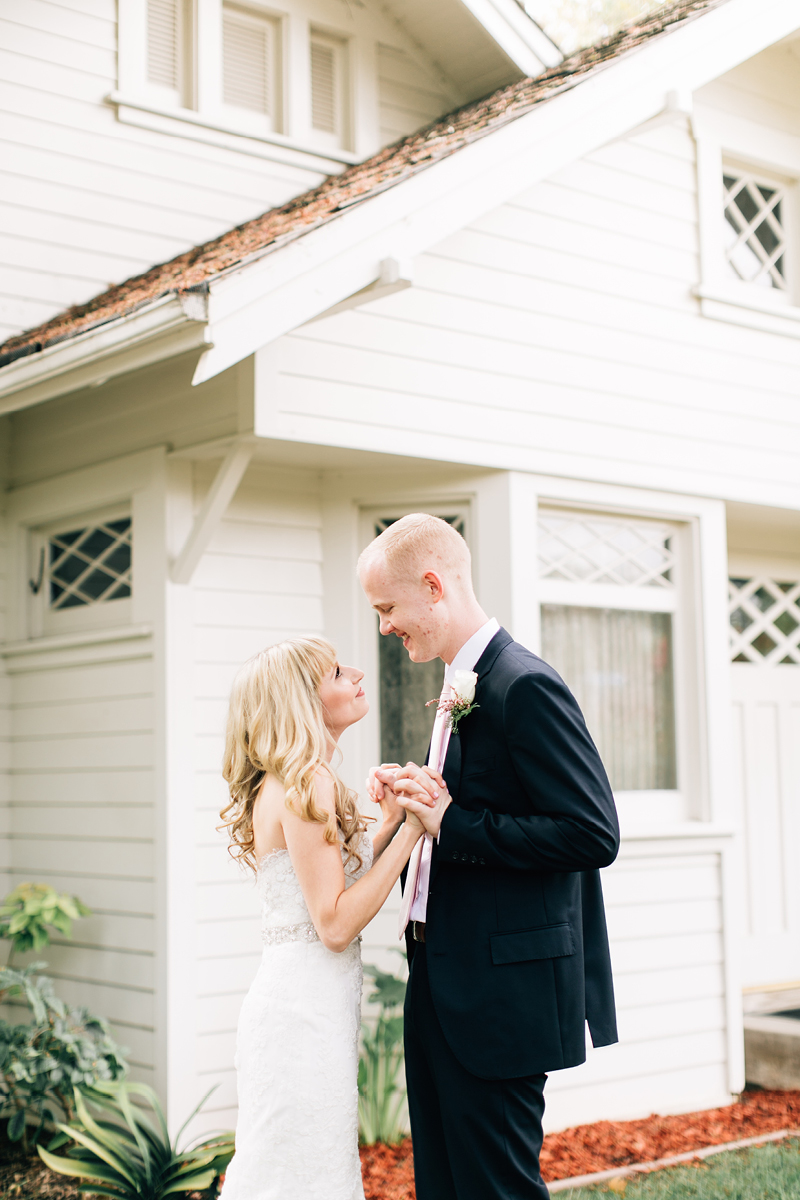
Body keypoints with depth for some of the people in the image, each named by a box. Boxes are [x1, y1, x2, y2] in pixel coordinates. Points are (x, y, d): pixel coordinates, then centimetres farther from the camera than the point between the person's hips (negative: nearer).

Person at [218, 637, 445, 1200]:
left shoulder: (289, 784, 13)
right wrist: (409, 829, -17)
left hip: (297, 1001, 10)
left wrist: (390, 824, 5)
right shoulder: (305, 785, -16)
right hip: (307, 1010, -10)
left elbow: (343, 891, 12)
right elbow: (336, 925, -20)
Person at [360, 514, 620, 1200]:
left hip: (501, 995, -10)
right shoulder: (462, 688, 14)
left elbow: (594, 834, -22)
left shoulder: (525, 686, -17)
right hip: (445, 989, 10)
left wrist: (452, 825, -20)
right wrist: (414, 794, 2)